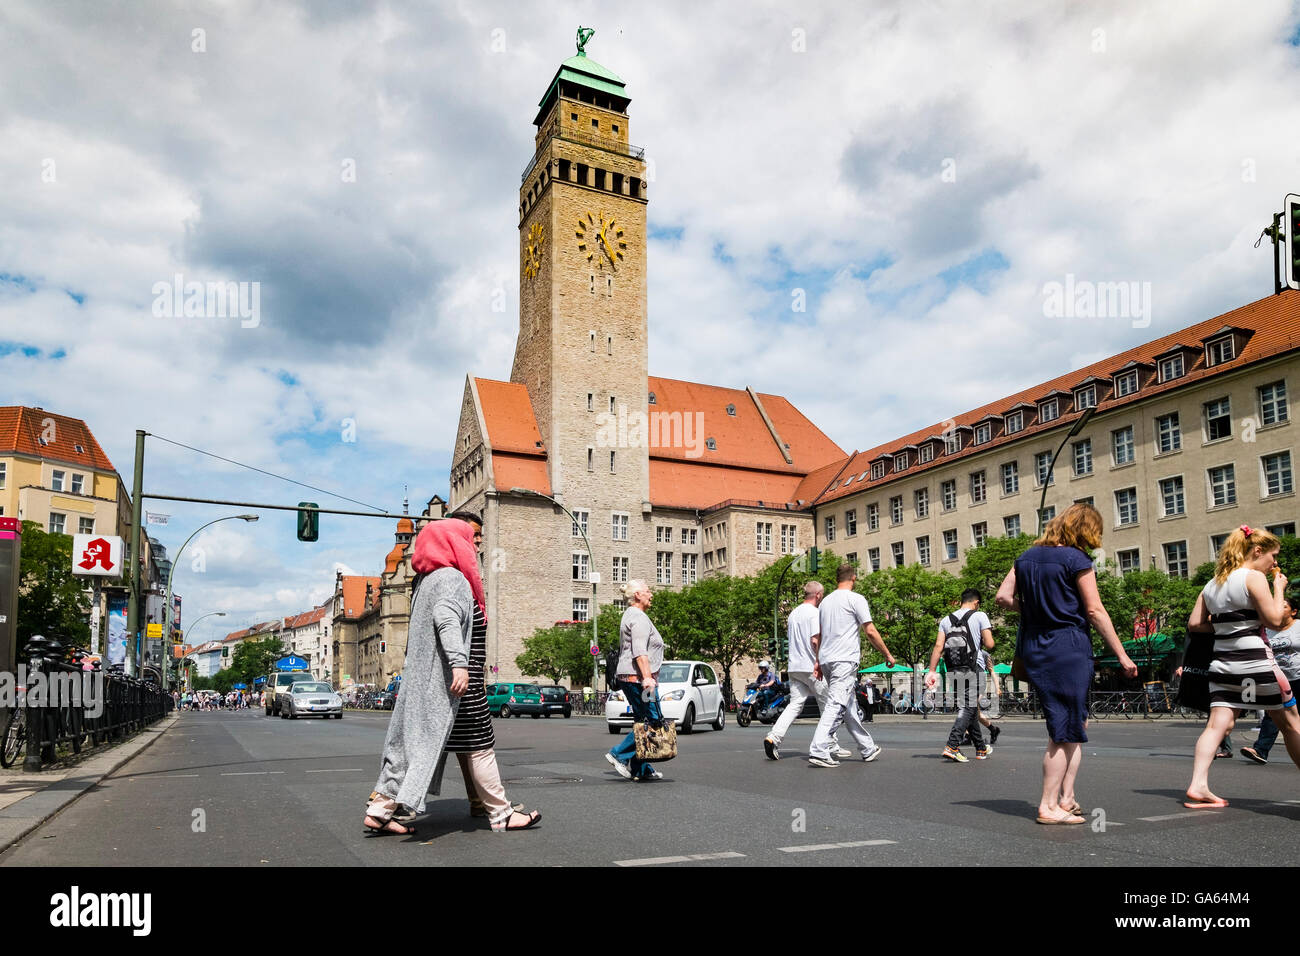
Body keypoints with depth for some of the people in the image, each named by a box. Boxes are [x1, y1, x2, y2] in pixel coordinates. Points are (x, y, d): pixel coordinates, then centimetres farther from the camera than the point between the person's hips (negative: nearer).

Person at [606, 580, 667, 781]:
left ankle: (641, 770, 10)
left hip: (629, 676, 11)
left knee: (643, 722, 10)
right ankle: (619, 755, -7)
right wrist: (647, 677, -27)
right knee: (652, 721, -8)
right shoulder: (639, 618, -11)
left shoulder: (629, 615, 21)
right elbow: (640, 652, -22)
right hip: (637, 676, -11)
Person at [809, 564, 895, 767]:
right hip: (845, 659, -8)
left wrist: (818, 662, 21)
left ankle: (868, 749, 26)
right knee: (836, 705, -12)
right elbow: (870, 631, -7)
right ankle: (819, 751, -20)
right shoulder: (855, 599, -5)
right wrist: (887, 654, 4)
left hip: (826, 659, 8)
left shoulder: (825, 601, 16)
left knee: (849, 706, 15)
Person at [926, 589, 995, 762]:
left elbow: (938, 646, 4)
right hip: (970, 669, -5)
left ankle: (981, 749, 26)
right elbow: (989, 645, -4)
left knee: (969, 708, 15)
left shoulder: (946, 620, 13)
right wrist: (985, 636, 19)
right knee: (968, 708, -5)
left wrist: (932, 671, 2)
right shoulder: (979, 616, 2)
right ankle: (951, 747, -19)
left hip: (952, 670, 5)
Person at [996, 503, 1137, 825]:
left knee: (1073, 726, 16)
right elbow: (1095, 612, -10)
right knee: (1065, 731, 1)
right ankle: (1049, 806, 4)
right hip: (1068, 648, -7)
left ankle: (1066, 798, 15)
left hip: (1033, 650, 7)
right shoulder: (1077, 560, -9)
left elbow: (1003, 597, 8)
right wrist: (1122, 655, -4)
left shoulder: (1027, 557, 11)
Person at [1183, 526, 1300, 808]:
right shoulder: (1254, 577, -8)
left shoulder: (1212, 584, 12)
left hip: (1222, 661, 6)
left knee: (1217, 724, -2)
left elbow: (1195, 623, 10)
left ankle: (1198, 786, -14)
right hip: (1254, 660, -6)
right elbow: (1275, 620, -11)